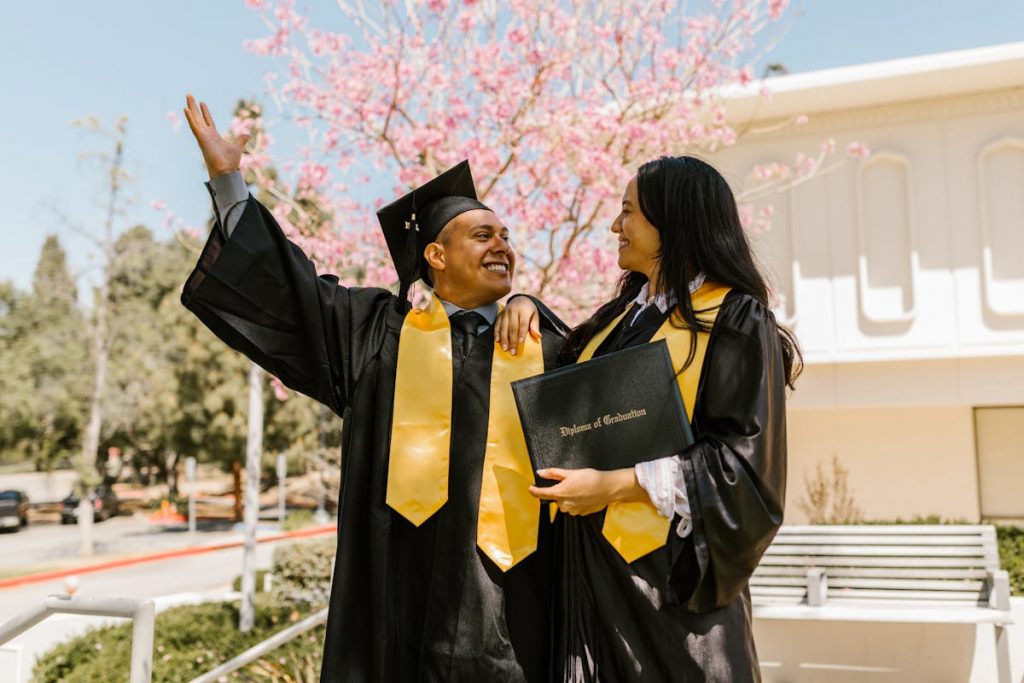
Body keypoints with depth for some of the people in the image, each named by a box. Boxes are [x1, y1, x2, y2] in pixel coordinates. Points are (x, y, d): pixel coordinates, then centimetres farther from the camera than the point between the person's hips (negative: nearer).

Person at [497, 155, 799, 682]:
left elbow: (745, 457, -14)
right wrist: (525, 307, 9)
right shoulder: (621, 315, 13)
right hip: (594, 560, 6)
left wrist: (617, 485, -19)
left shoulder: (735, 319, -8)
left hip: (669, 565, -6)